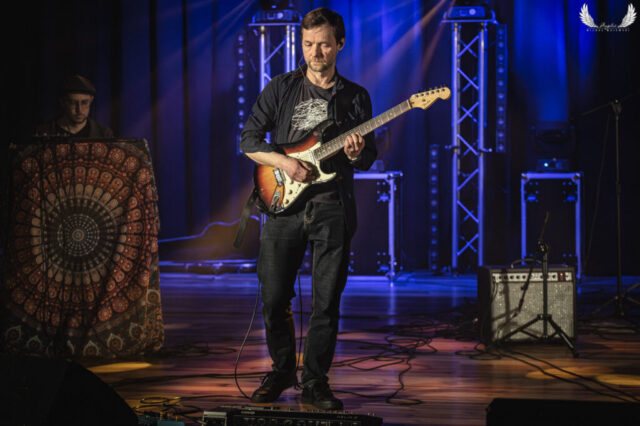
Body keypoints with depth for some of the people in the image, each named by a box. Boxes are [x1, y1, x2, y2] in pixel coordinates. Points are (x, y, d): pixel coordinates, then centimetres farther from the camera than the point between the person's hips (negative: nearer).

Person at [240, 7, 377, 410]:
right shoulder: (281, 88, 5)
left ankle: (315, 381, 12)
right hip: (285, 203, 0)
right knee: (275, 299, 1)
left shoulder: (356, 97, 8)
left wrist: (358, 154, -12)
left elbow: (369, 159, 12)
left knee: (326, 303, -1)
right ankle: (282, 371, 21)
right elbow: (249, 140, 4)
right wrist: (284, 162, -11)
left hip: (333, 209, 0)